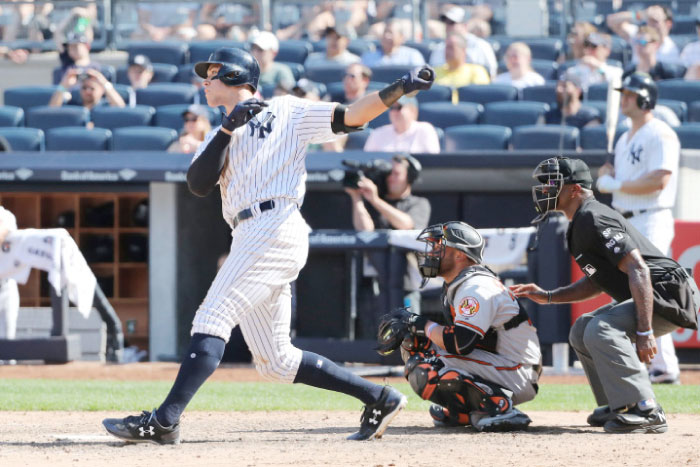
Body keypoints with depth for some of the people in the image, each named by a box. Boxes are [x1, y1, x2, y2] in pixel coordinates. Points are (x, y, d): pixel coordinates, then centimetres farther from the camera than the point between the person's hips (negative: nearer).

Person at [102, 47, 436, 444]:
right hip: (250, 239, 8)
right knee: (275, 361, 5)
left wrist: (398, 90, -12)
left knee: (212, 321, -16)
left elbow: (350, 118, 2)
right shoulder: (221, 135, 26)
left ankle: (164, 421, -22)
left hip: (275, 228, -8)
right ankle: (379, 399, 10)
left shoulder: (286, 112, 9)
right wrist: (228, 129, -1)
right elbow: (199, 184, 8)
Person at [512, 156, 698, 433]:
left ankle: (647, 412, -30)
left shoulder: (592, 220, -17)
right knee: (582, 331, 18)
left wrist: (644, 333, -32)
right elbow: (597, 282, 24)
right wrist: (547, 297, 18)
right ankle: (617, 407, 18)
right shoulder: (582, 223, 15)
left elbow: (638, 270, -26)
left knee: (601, 330, -29)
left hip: (669, 294, -11)